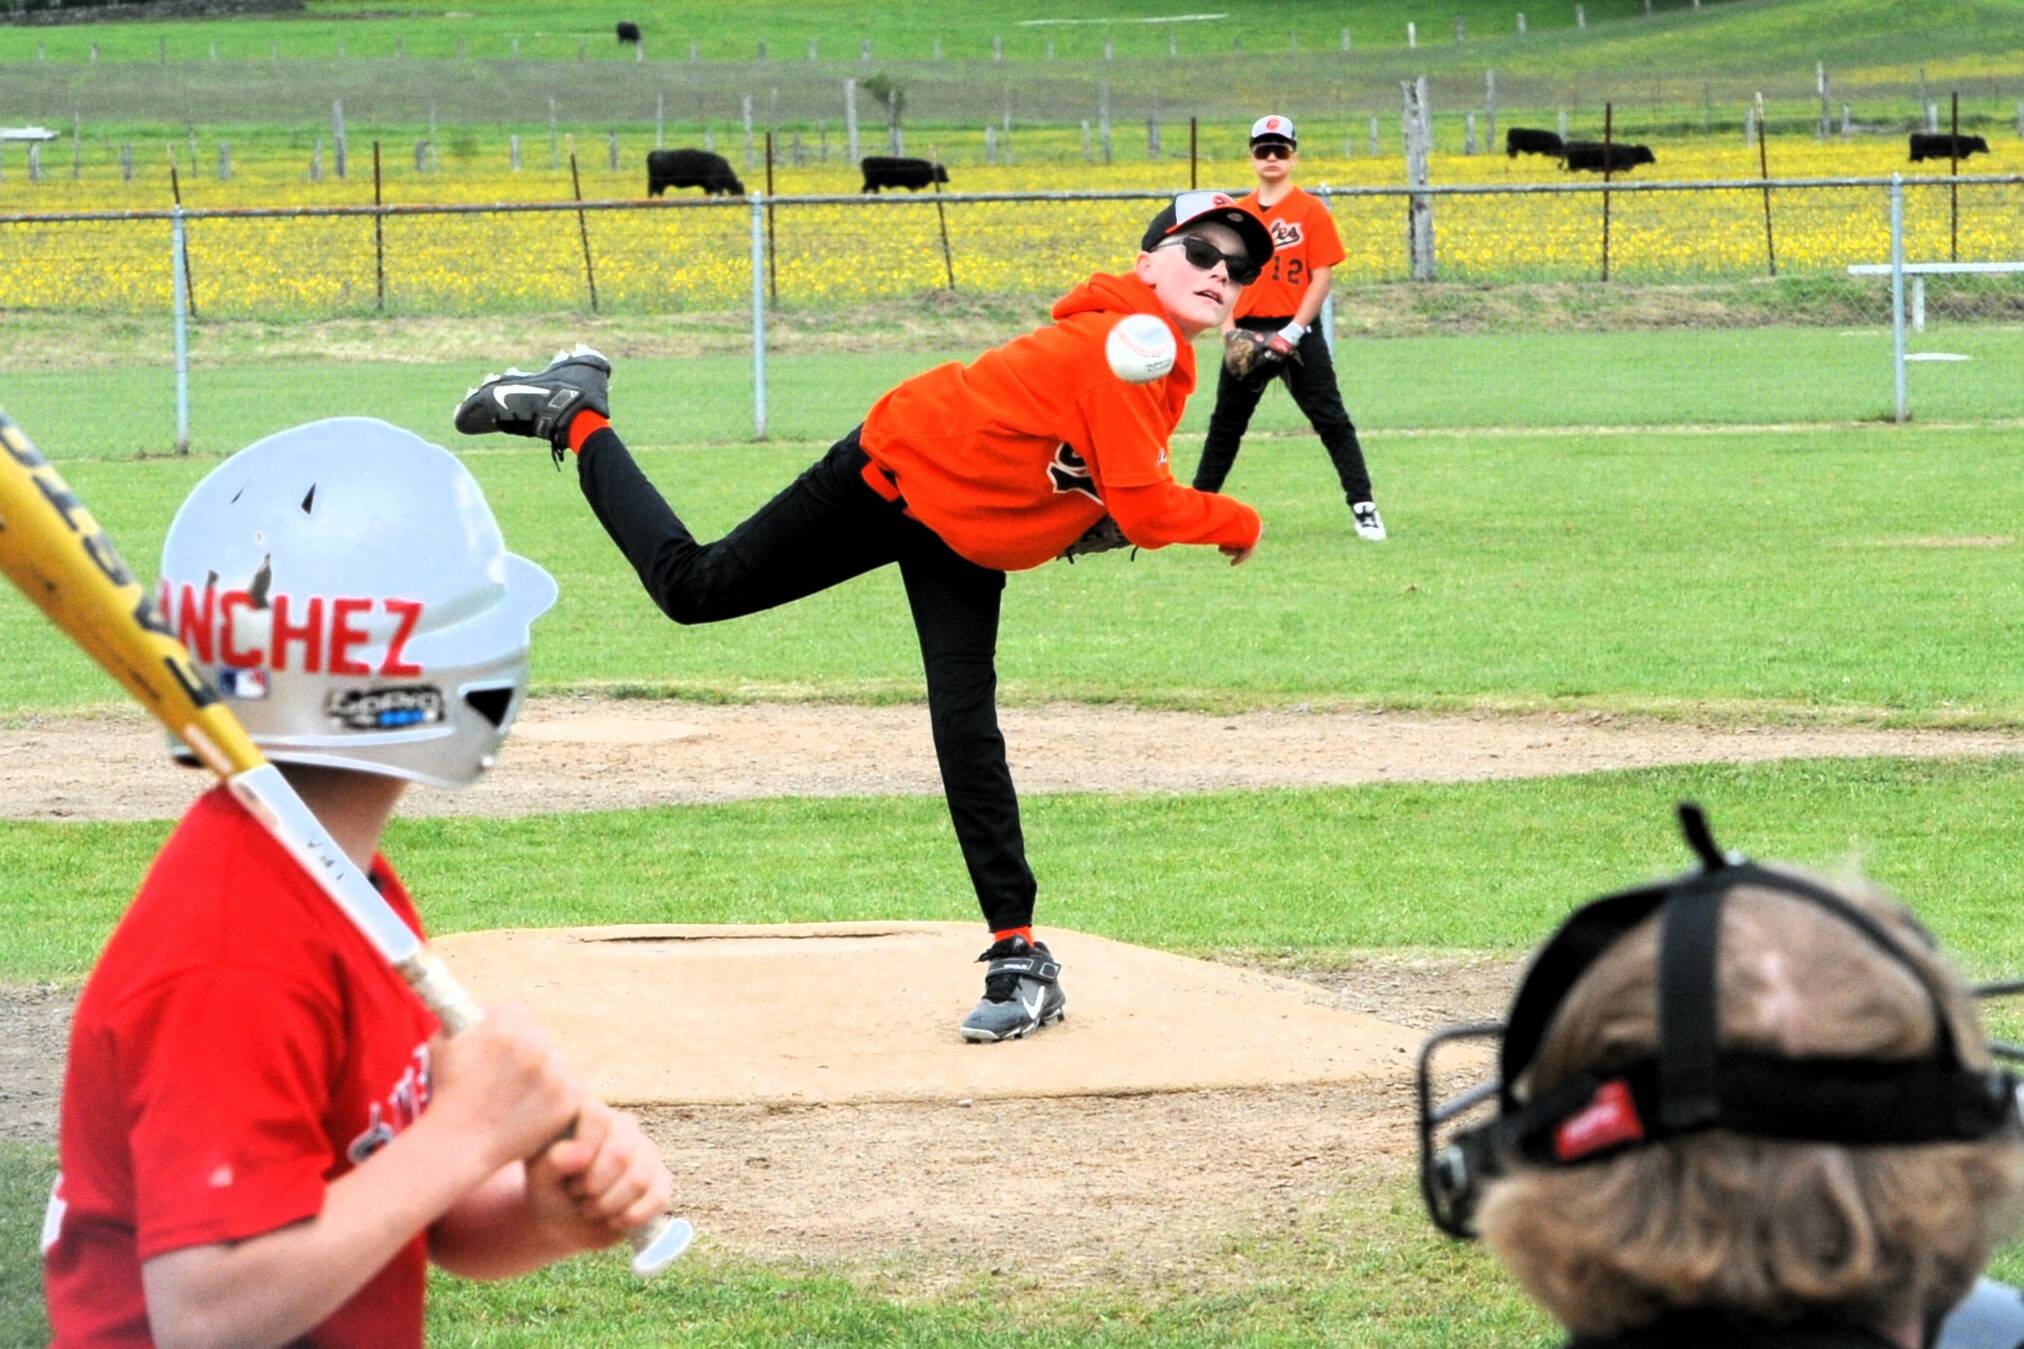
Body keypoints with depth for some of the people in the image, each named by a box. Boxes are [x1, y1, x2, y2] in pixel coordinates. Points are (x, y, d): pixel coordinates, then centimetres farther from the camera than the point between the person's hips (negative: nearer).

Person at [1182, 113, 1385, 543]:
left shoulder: (1312, 210, -3)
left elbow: (1322, 277, -7)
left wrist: (1293, 333, -15)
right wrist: (1229, 330, -4)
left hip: (1297, 331, -4)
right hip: (1248, 333, 4)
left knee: (1331, 420, -7)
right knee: (1225, 423, 13)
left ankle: (1363, 507, -6)